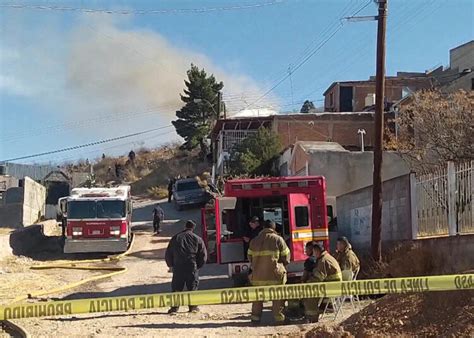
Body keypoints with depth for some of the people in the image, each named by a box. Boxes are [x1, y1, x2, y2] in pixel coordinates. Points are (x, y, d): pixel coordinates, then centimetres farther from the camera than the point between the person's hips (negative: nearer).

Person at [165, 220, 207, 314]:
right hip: (192, 267, -1)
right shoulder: (197, 239, 6)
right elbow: (203, 255, 4)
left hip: (178, 267, 1)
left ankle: (174, 307, 1)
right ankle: (193, 306, 7)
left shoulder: (175, 238, 11)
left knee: (176, 287, 6)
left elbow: (168, 254, 12)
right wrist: (198, 266, 15)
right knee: (192, 287, 8)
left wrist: (171, 265, 21)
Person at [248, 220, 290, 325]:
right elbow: (286, 256, 1)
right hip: (275, 274, -3)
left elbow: (250, 257, 12)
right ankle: (279, 318, 6)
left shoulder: (254, 241, 8)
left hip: (258, 274, 3)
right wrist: (282, 265, 20)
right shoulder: (278, 239, -2)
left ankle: (255, 317, 19)